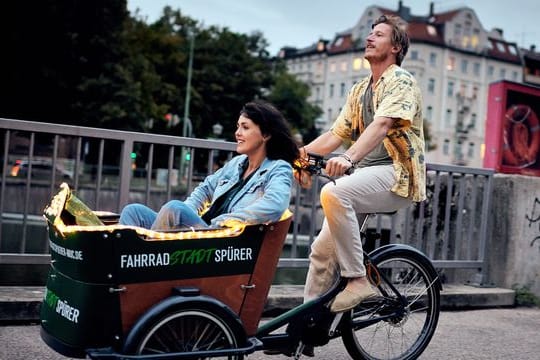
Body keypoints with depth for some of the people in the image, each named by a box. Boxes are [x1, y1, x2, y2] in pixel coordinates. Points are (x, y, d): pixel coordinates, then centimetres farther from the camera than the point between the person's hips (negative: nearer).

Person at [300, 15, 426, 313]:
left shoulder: (401, 81, -3)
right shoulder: (359, 90, 21)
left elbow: (382, 124, -22)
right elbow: (336, 134, 14)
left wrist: (348, 158, -38)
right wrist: (300, 152, -5)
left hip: (396, 173, -7)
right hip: (366, 175, 7)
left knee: (333, 193, -33)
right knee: (323, 248, -4)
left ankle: (357, 279, -24)